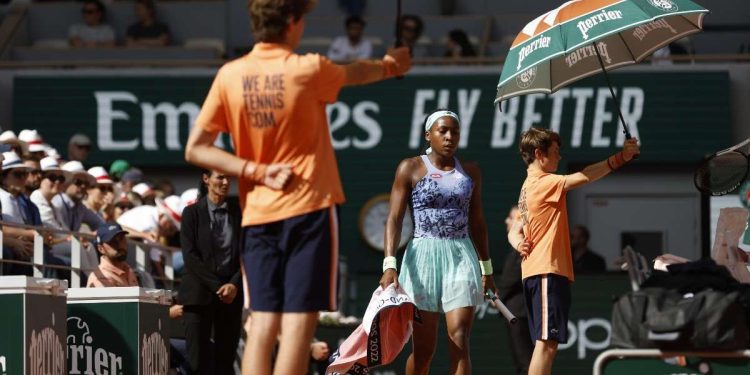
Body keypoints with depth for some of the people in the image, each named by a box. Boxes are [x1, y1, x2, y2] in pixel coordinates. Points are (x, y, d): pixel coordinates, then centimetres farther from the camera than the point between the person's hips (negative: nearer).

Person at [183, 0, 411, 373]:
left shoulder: (229, 75, 0)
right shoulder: (309, 69, -8)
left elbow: (195, 149, 0)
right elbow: (355, 73, 15)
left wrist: (257, 171, -2)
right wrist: (390, 65, 37)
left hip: (258, 213, 4)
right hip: (309, 209, -4)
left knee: (263, 324, 5)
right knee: (298, 324, -5)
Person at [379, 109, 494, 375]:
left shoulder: (471, 172, 11)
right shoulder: (411, 168, 1)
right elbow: (394, 218, -4)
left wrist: (486, 268, 20)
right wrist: (389, 264, -16)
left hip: (462, 256, 2)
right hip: (424, 256, -2)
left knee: (459, 342, -10)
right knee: (423, 348, 2)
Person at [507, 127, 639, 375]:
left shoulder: (530, 186, 20)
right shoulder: (543, 182, -10)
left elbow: (515, 231, 21)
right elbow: (583, 177, -21)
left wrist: (520, 244, -2)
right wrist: (620, 158, -21)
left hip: (535, 273, 10)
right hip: (547, 271, -10)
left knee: (546, 343, 10)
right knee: (547, 343, -14)